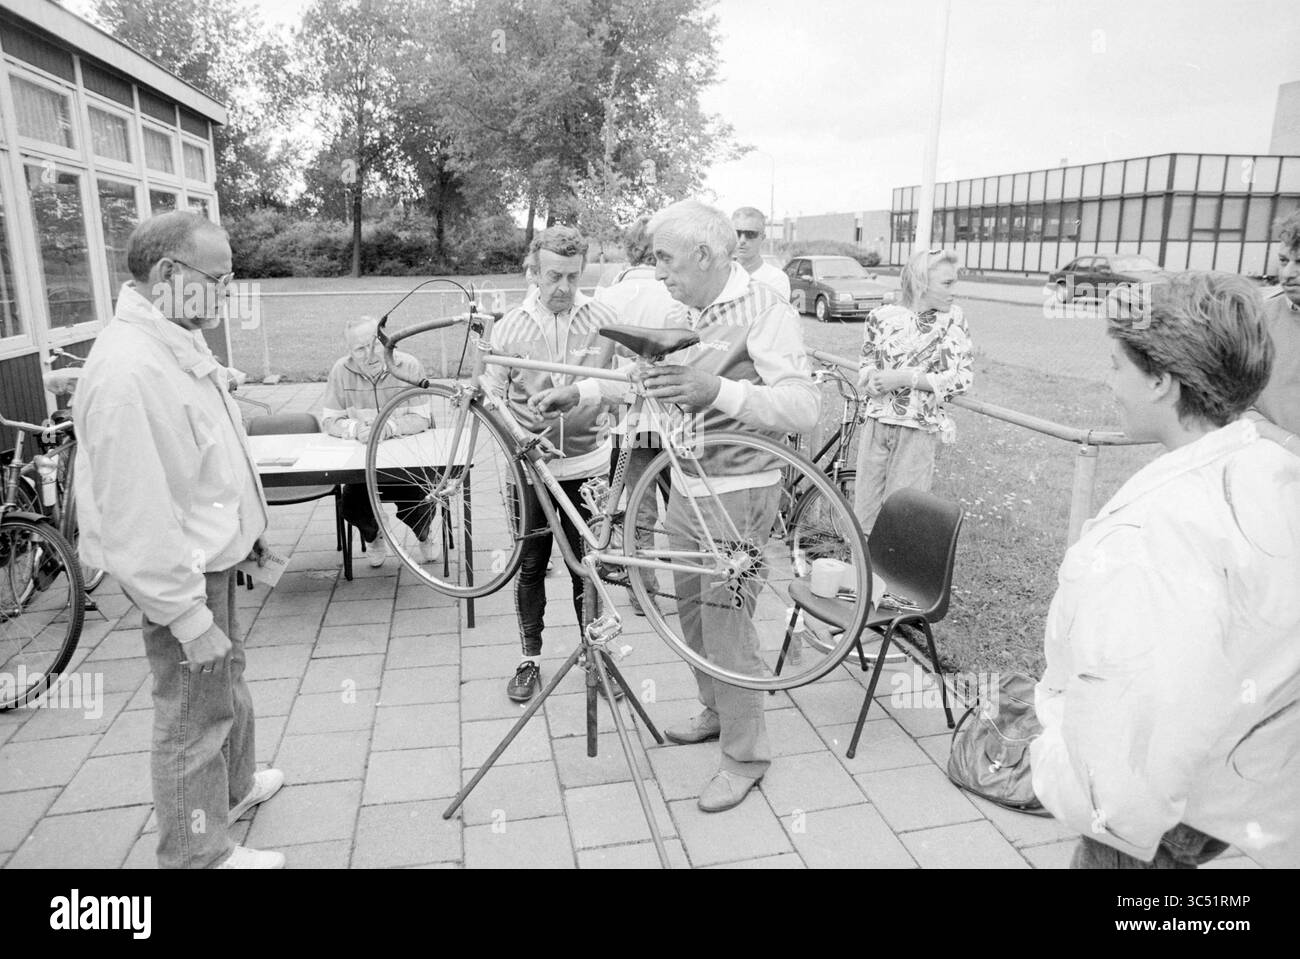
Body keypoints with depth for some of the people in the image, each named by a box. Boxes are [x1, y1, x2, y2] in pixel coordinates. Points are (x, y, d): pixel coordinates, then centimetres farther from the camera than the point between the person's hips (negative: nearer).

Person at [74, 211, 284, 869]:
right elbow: (135, 517, -29)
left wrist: (243, 524, 22)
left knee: (227, 682, 27)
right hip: (179, 576, -10)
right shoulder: (127, 370, -29)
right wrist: (189, 617, -25)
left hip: (213, 555, 10)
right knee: (193, 717, 6)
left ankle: (233, 786, 50)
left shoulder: (175, 342, 4)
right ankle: (199, 855, 25)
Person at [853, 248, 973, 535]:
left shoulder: (952, 319, -2)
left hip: (919, 429, -2)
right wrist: (873, 379, -14)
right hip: (876, 423, 2)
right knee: (865, 509, 8)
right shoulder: (882, 316, 2)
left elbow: (962, 378, -7)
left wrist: (904, 378, -15)